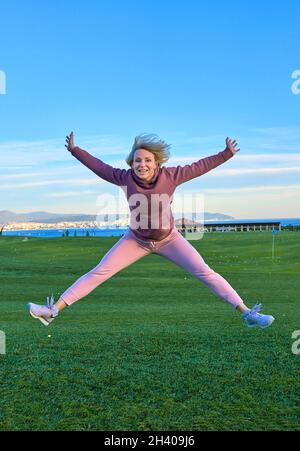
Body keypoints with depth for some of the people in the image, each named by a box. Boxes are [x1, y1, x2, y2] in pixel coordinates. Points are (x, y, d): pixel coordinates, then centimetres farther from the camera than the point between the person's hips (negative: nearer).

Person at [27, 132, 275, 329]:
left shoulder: (170, 176, -22)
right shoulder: (125, 177, -19)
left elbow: (199, 167, -13)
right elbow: (99, 166, -4)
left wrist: (226, 154, -16)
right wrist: (74, 150, 1)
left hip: (169, 239, -1)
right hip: (136, 239, 1)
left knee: (205, 273, -8)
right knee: (98, 273, -5)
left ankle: (247, 313, 0)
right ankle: (54, 310, -1)